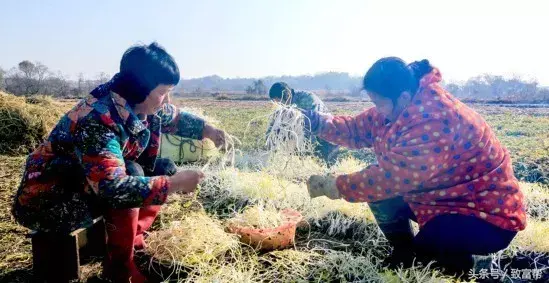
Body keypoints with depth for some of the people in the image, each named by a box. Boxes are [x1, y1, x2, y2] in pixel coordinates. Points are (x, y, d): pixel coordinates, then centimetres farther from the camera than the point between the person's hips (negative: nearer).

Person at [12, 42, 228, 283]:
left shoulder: (141, 105, -9)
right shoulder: (98, 120, -34)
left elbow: (175, 118, 11)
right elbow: (113, 187, -40)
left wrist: (207, 130, -4)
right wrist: (173, 183, -35)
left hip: (98, 186, 8)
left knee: (165, 168, -2)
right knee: (131, 174, -30)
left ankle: (133, 238, 9)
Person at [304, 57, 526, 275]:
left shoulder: (434, 121, -32)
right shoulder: (402, 108, -4)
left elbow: (390, 176, -33)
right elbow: (358, 129, 1)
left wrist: (335, 186, -25)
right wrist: (320, 122, -14)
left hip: (488, 214, -8)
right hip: (445, 197, 8)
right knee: (381, 196, -4)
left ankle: (465, 263, 4)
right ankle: (404, 252, 17)